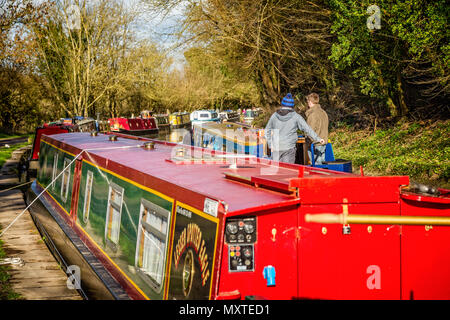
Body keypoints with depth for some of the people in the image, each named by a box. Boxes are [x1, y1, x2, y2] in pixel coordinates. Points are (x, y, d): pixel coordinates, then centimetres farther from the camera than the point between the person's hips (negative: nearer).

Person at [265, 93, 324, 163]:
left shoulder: (275, 115, 8)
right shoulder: (296, 116, -1)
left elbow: (267, 131, 14)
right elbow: (307, 129, 0)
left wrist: (270, 145, 19)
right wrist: (317, 139, 8)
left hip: (276, 148, 2)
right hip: (289, 148, -2)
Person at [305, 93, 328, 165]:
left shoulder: (313, 114, -17)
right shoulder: (323, 112, 10)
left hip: (315, 145, -8)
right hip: (324, 142, 8)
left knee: (317, 164, -5)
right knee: (322, 163, 12)